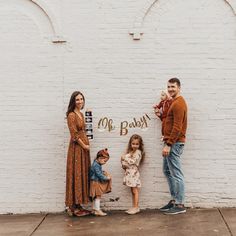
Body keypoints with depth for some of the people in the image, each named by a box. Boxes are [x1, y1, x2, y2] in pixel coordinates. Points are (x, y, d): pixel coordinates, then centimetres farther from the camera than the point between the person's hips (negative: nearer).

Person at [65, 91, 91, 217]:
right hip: (76, 148, -9)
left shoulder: (81, 114, 14)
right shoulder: (71, 115, -12)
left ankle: (78, 205, 16)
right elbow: (74, 135, -16)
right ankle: (73, 207, 1)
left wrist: (86, 145, 7)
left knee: (83, 175, 9)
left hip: (84, 147, 9)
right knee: (76, 175, -6)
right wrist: (84, 145, -10)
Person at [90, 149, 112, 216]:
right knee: (98, 196, -6)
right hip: (95, 183, -10)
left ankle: (94, 209, 23)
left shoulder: (98, 164, 10)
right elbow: (99, 175, -24)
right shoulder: (96, 165, -22)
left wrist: (104, 173, 7)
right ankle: (97, 210, -2)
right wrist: (107, 178, -13)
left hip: (98, 183, 10)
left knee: (96, 197, 15)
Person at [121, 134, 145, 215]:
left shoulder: (138, 152, -7)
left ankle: (136, 207, 0)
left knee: (135, 191, -5)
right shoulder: (130, 152, 17)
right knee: (132, 191, 10)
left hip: (134, 173, -8)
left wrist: (124, 158, -6)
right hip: (129, 173, 8)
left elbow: (132, 161, -17)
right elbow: (124, 165, 16)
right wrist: (124, 165, -5)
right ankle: (134, 207, 14)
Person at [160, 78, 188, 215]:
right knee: (168, 171, 15)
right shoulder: (174, 102, 18)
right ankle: (174, 200, 23)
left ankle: (180, 205, 0)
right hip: (171, 143, 11)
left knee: (176, 174, -6)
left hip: (175, 143, -11)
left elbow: (177, 127, -21)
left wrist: (168, 144, -22)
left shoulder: (178, 103, -15)